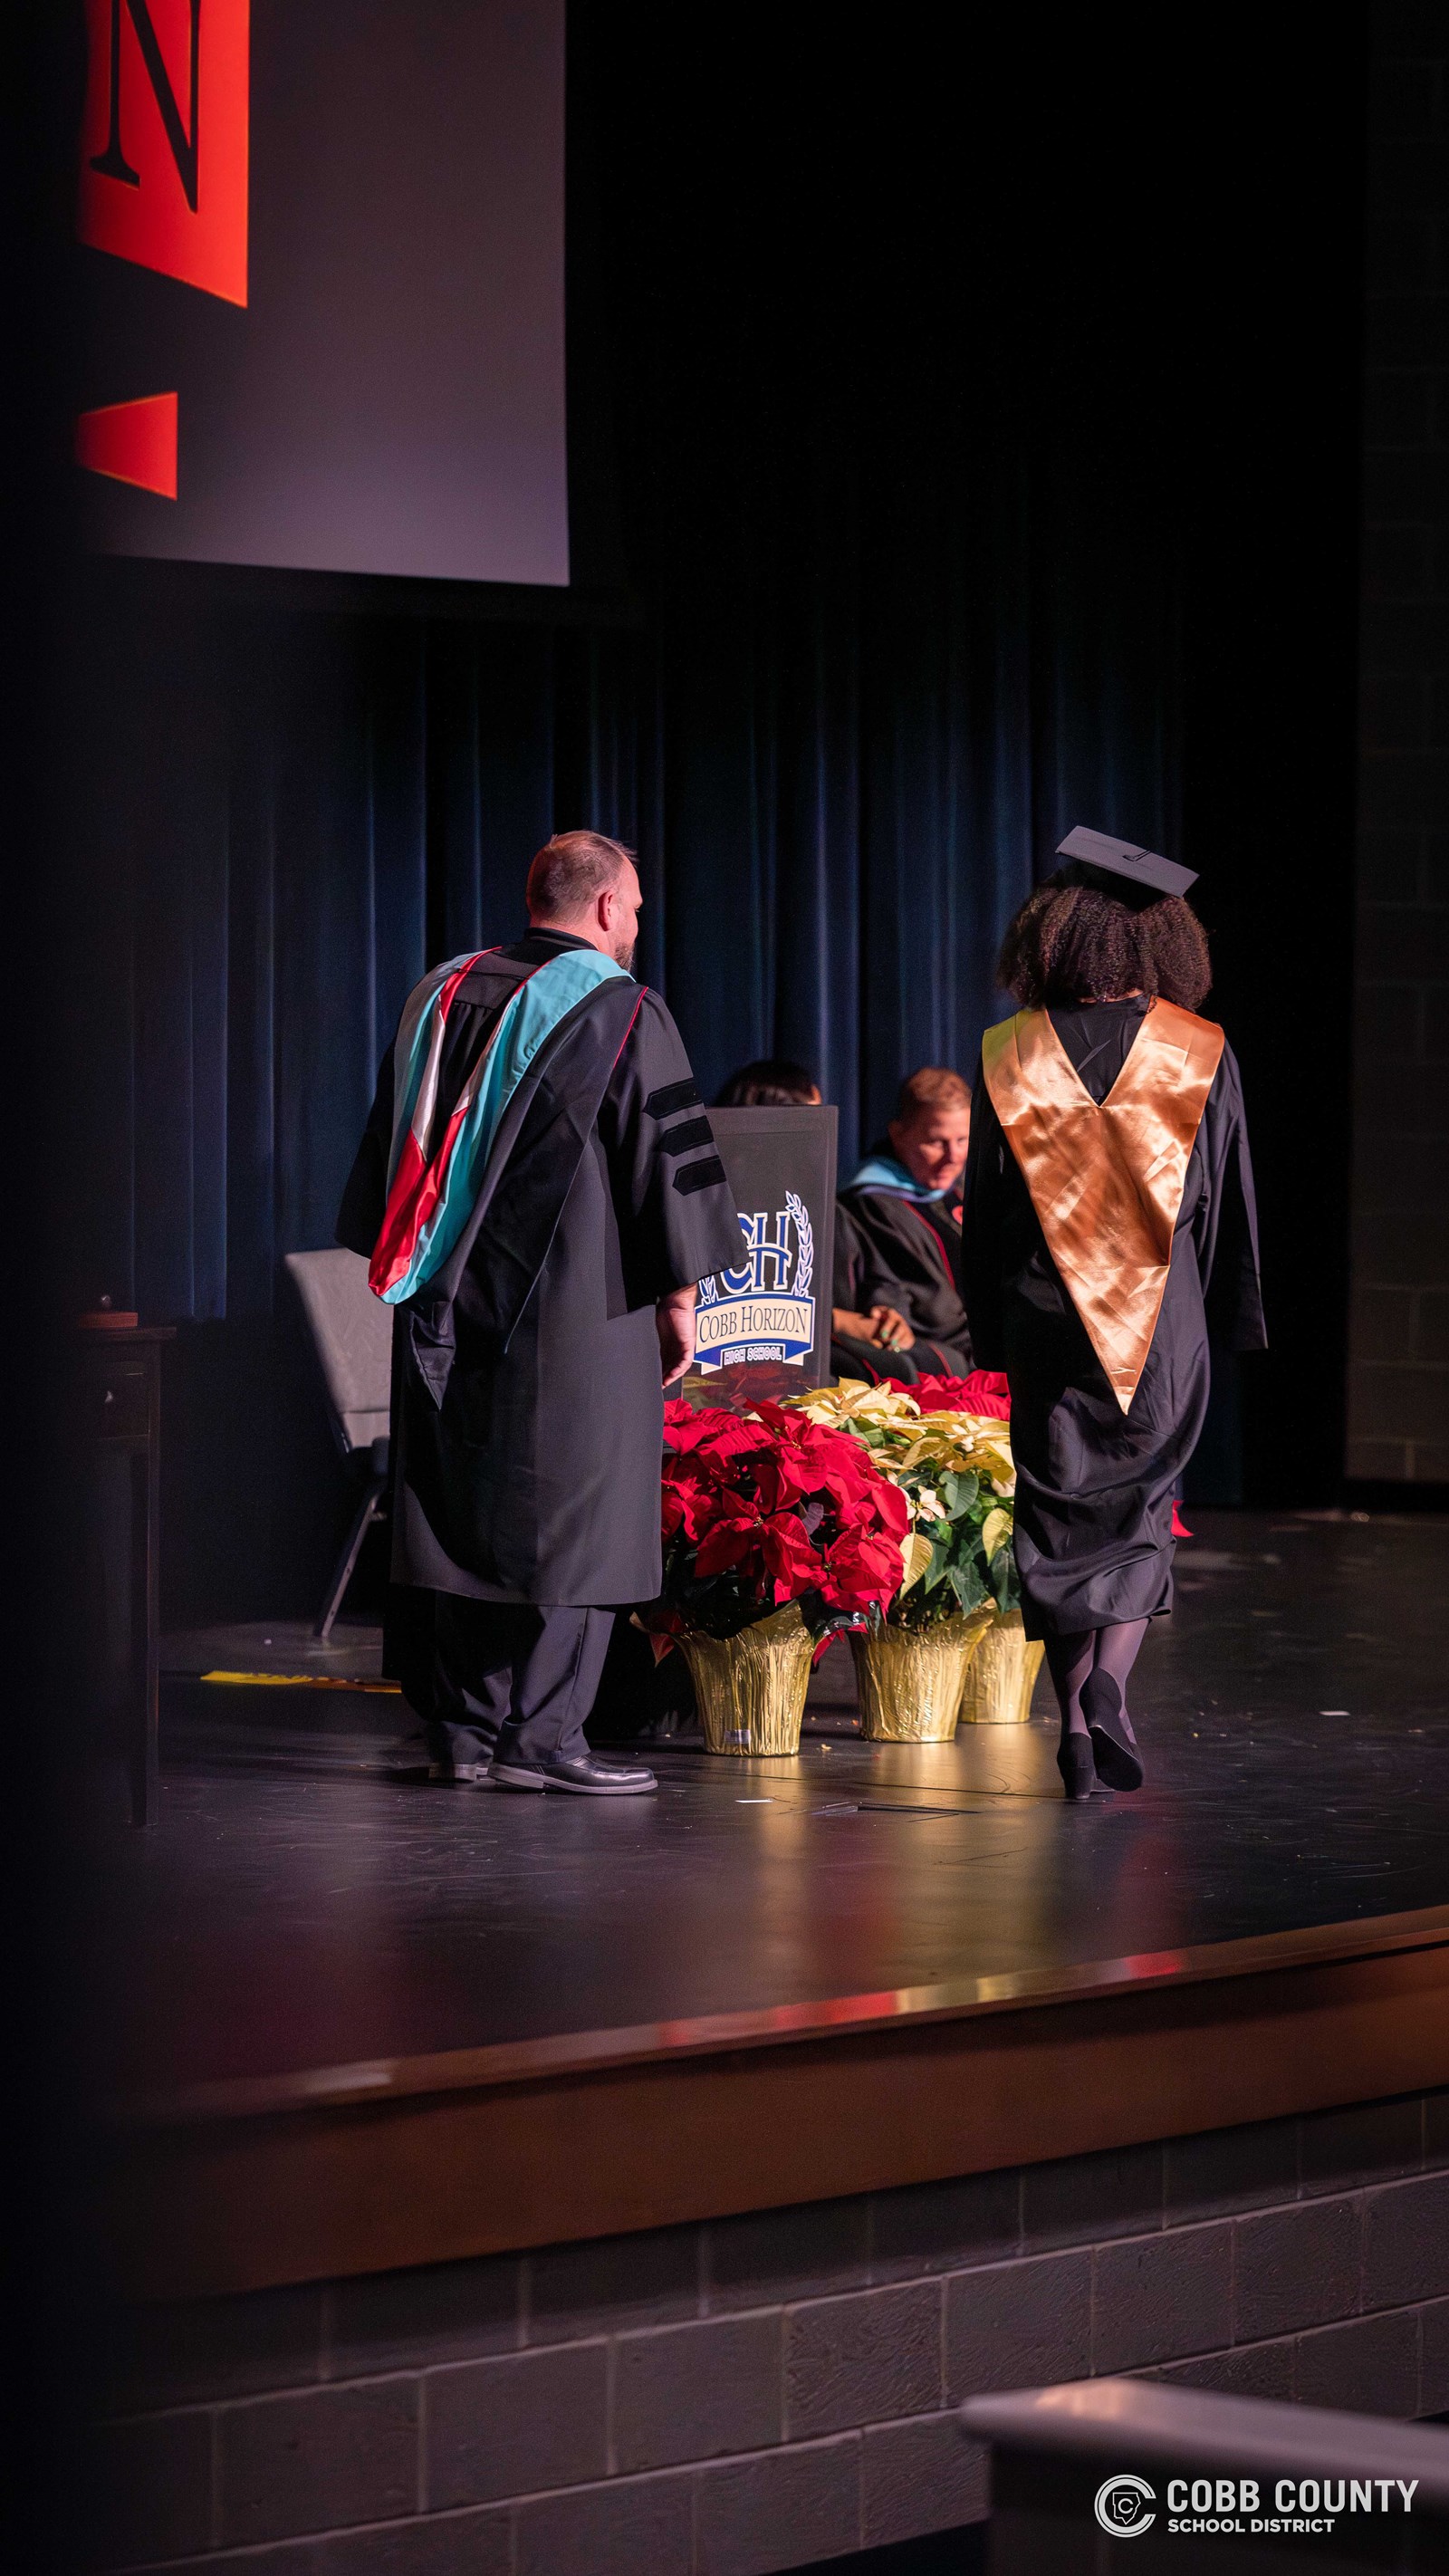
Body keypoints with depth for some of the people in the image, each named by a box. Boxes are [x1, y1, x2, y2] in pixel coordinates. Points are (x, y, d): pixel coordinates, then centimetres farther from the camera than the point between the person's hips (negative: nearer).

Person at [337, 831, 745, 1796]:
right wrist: (680, 1297, 0)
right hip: (577, 1304, -6)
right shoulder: (619, 1009, -8)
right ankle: (540, 1732, -5)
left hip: (448, 1305, 6)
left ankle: (463, 1725, 11)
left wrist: (412, 1275, 21)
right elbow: (667, 1156, -8)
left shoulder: (442, 995, 10)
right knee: (567, 1506, -2)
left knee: (459, 1503, 10)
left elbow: (392, 1153, 16)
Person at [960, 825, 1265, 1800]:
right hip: (1163, 1324, 0)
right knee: (1137, 1518, 9)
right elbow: (1233, 1208, 3)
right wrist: (1237, 1326, 12)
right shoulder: (1202, 1056, -3)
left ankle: (1078, 1729, 8)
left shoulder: (1011, 1059, -2)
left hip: (1045, 1326, 0)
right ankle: (1108, 1688, -14)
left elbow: (985, 1217, 3)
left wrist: (991, 1337, 11)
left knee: (1061, 1521, 9)